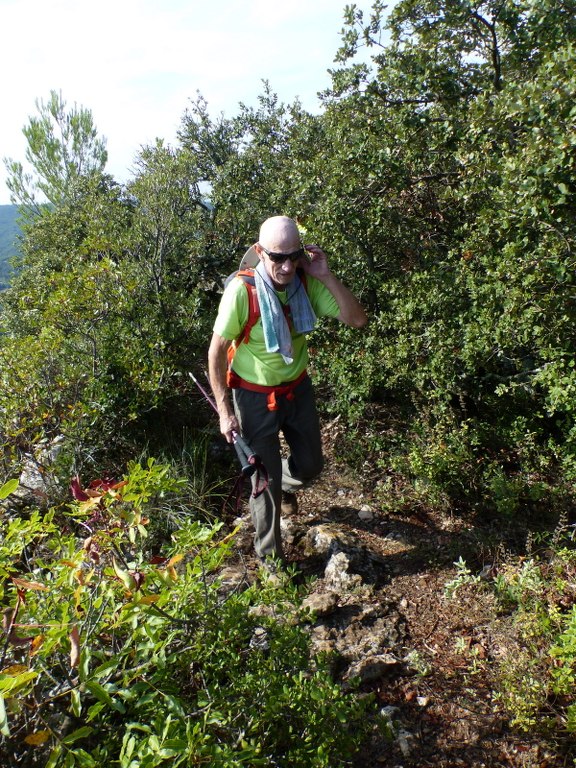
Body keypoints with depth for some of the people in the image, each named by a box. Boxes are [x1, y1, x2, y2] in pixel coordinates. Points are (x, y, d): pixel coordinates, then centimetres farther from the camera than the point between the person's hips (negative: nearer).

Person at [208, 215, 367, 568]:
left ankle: (285, 485, 56)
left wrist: (327, 276, -25)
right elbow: (217, 352, -17)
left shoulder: (306, 283, -13)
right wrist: (225, 410, -16)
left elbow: (358, 319, -14)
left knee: (311, 464, 18)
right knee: (266, 479, 6)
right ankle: (271, 557, 28)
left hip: (298, 388, 5)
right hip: (255, 396, -4)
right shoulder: (242, 291, -26)